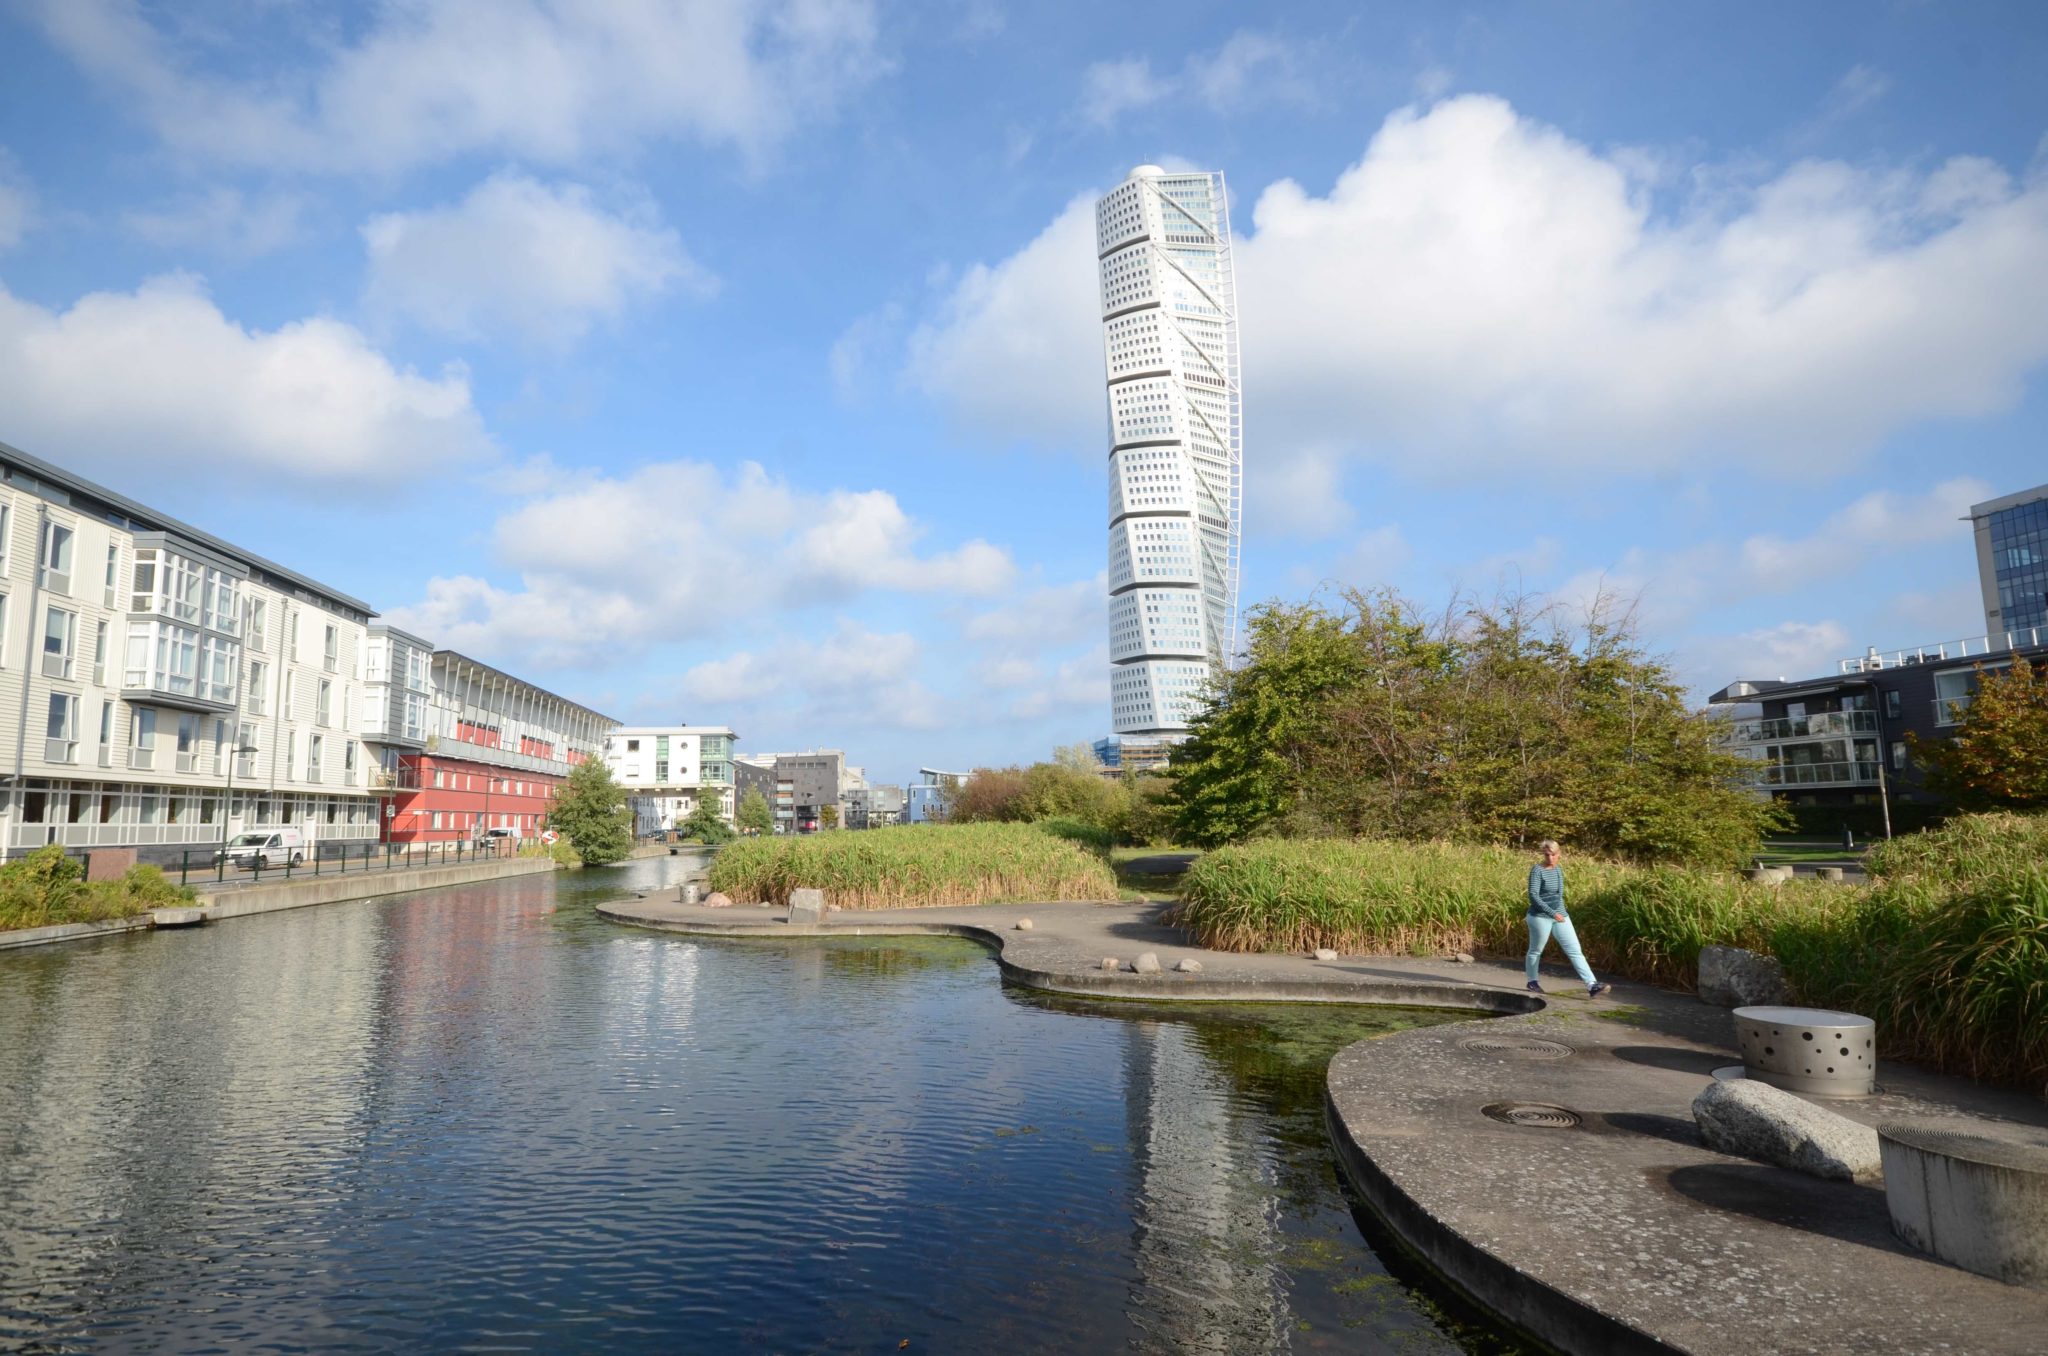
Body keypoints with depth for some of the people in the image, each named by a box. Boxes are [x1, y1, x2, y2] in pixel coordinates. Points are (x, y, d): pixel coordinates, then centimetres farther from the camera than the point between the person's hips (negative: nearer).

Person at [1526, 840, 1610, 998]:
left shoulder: (1558, 870, 7)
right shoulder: (1537, 870, -14)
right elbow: (1533, 895, -21)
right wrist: (1552, 913, -27)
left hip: (1560, 916, 6)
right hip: (1541, 917, -6)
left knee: (1575, 951, -3)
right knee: (1536, 950, 10)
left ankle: (1592, 985, -8)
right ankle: (1532, 982, 27)